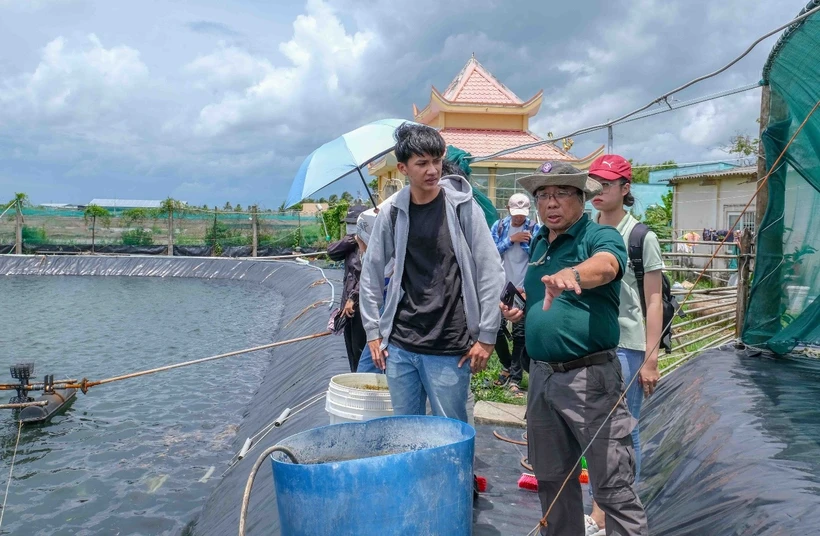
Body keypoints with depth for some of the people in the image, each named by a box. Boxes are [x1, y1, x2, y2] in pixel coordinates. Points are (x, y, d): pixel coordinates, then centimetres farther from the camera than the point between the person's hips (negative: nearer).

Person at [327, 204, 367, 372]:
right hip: (349, 303, 9)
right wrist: (352, 238, -9)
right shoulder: (351, 243, 14)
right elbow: (332, 252, -1)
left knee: (360, 349, -5)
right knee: (351, 348, 15)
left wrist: (353, 298, -22)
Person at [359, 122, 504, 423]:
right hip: (399, 346, 3)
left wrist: (486, 336, -5)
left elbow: (490, 273, -5)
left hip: (450, 350, -3)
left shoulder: (462, 207, -6)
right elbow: (371, 274, 10)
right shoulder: (391, 211, 1)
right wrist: (373, 331, 8)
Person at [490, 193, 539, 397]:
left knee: (520, 334, -2)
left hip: (523, 289, -3)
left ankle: (515, 378, 4)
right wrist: (511, 239, -14)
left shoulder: (535, 229, -2)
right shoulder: (499, 226, 4)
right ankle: (506, 366, 32)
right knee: (496, 329, 7)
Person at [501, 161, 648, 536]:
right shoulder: (538, 243, 12)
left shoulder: (600, 235, -9)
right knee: (551, 479, 19)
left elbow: (605, 266, -33)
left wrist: (572, 274, -54)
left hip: (590, 377, -7)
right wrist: (521, 311, 4)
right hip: (542, 376, 7)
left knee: (614, 485, -1)